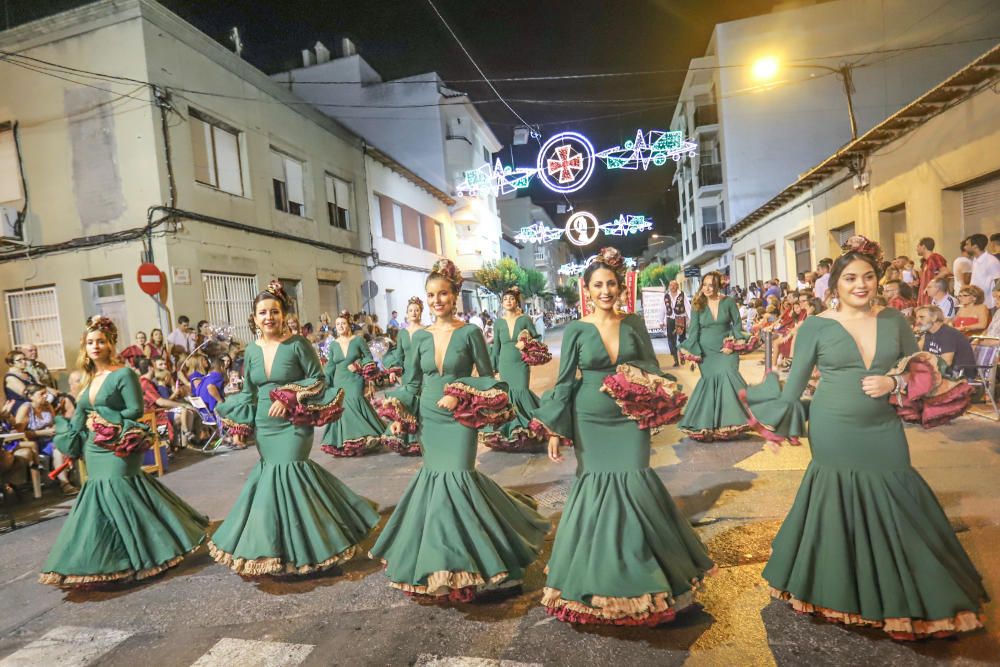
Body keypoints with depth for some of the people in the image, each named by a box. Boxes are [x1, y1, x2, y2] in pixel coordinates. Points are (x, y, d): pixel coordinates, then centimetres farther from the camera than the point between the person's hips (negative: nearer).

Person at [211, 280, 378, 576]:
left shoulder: (297, 344, -10)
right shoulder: (252, 350, 6)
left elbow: (318, 379, -8)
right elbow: (247, 392, 13)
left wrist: (289, 399, -19)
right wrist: (240, 427, 7)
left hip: (293, 425, -5)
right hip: (264, 427, 6)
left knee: (286, 478, -8)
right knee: (272, 477, 12)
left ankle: (290, 550, 9)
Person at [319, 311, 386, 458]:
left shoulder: (358, 339, -1)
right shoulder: (333, 344, 8)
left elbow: (368, 357, 3)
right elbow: (330, 365, 12)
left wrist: (358, 366, -14)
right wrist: (324, 381, 3)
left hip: (355, 379, -3)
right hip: (339, 381, 4)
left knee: (354, 401, -21)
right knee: (342, 407, -1)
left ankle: (360, 438, -8)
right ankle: (345, 442, 13)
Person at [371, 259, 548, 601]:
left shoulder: (470, 333, -7)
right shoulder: (420, 337, 4)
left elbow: (488, 377, -4)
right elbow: (411, 383, 9)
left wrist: (460, 396, -17)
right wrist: (399, 415, -3)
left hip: (460, 419, -4)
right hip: (429, 419, 4)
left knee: (457, 478, -7)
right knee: (434, 478, 12)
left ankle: (458, 558, 14)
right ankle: (443, 556, 34)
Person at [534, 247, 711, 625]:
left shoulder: (634, 324, 4)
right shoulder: (576, 330, -3)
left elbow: (653, 369, 9)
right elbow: (564, 382, -1)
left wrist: (637, 378, -14)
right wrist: (554, 431, -4)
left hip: (630, 420, 1)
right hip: (591, 421, -1)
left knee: (635, 487, 0)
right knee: (595, 488, 5)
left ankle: (639, 573, 21)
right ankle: (598, 576, 25)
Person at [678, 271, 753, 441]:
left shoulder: (728, 302, 0)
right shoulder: (697, 305, 1)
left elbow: (737, 324, 3)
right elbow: (694, 330, -2)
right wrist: (692, 351, -11)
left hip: (726, 349, 0)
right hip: (706, 351, 0)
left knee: (728, 376, -20)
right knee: (710, 381, -6)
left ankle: (733, 423, -10)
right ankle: (708, 426, 5)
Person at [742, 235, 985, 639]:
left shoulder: (894, 321, 5)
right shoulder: (816, 326, -6)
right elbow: (794, 384, -3)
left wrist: (894, 383, -10)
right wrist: (782, 417, -9)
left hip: (883, 434, 3)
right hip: (833, 436, -3)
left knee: (894, 515, 9)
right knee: (836, 513, 6)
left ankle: (904, 604, 30)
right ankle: (842, 599, 27)